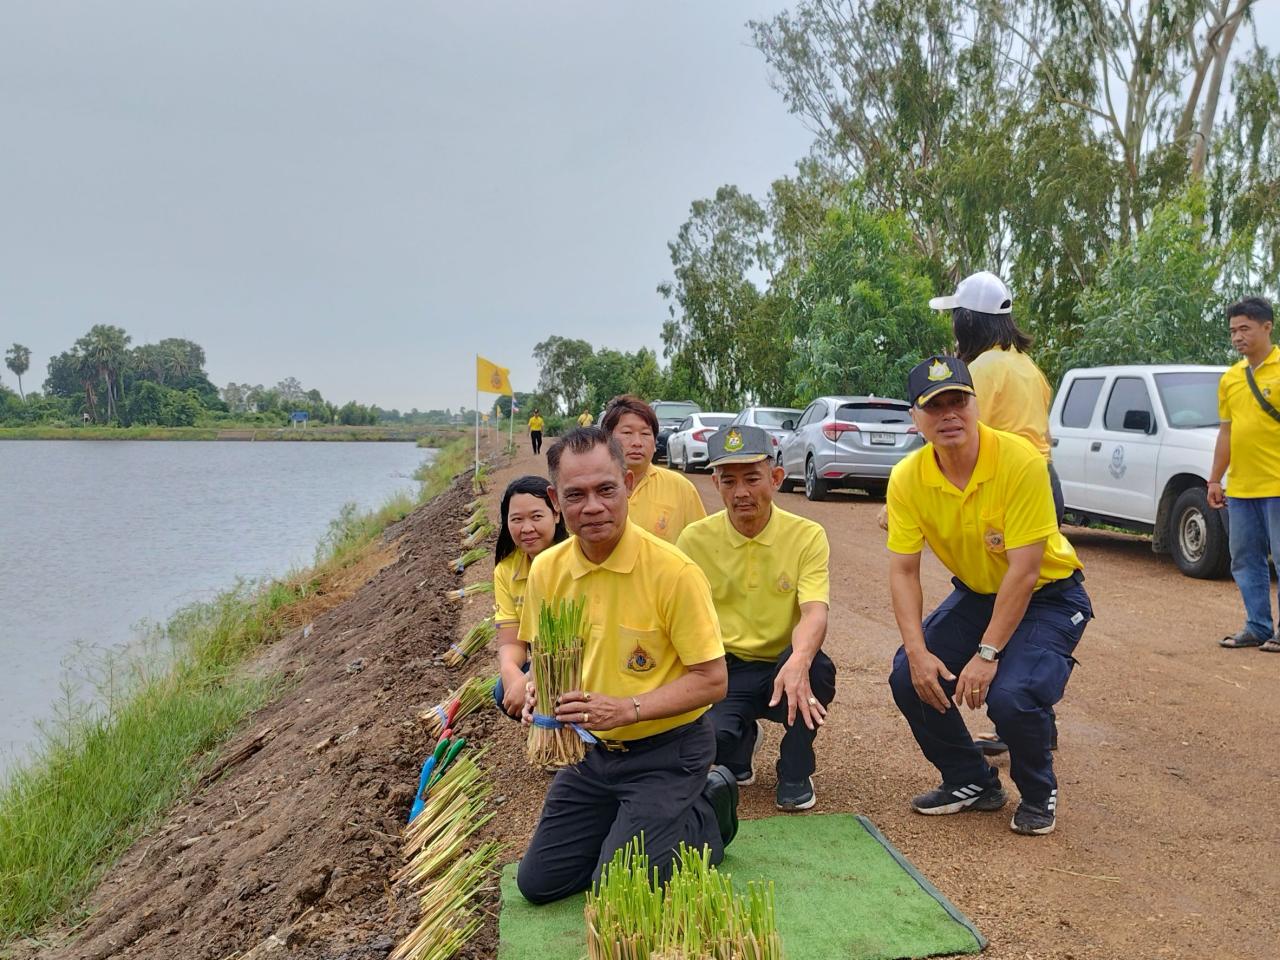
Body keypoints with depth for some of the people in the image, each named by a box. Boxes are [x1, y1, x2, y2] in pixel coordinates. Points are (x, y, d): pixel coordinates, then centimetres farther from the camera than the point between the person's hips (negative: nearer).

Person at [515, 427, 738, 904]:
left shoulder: (674, 570, -22)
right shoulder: (547, 569, -6)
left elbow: (711, 681, -18)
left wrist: (627, 709, -28)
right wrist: (540, 692, -12)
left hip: (667, 751, -5)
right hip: (592, 751, 6)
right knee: (538, 882, 9)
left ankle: (707, 815, 13)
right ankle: (629, 824, 29)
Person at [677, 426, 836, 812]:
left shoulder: (806, 536, -6)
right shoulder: (696, 539, -2)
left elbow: (815, 612, -20)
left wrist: (798, 661, -42)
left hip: (783, 669, 0)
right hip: (723, 672, 0)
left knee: (816, 666, -35)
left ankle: (795, 774, -4)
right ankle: (742, 740, 13)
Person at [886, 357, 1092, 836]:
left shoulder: (1021, 461, -27)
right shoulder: (907, 478, -14)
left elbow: (1024, 571, -27)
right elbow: (903, 571, -12)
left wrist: (987, 654, -28)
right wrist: (917, 651, -23)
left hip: (1047, 596, -5)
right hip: (975, 594, 5)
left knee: (1010, 696, -27)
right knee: (909, 677, -12)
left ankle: (1039, 795, 7)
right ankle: (972, 782, 14)